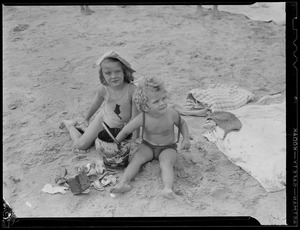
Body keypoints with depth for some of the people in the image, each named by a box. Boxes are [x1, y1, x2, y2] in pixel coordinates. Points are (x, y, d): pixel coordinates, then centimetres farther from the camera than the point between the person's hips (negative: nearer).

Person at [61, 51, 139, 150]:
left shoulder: (132, 89, -32)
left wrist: (135, 138, -25)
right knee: (81, 145, 1)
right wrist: (86, 119, 16)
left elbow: (135, 116, -27)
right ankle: (70, 124, 30)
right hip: (103, 119, 1)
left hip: (121, 127, 0)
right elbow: (96, 104, -1)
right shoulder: (103, 89, -23)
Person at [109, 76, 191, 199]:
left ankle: (167, 188, -45)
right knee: (136, 158, -22)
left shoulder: (171, 113, -19)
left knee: (166, 163, -30)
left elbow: (182, 124, 3)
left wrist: (186, 138, -11)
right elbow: (125, 131, -10)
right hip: (147, 146, 1)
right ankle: (123, 183, -31)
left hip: (168, 148, -1)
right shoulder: (142, 118, -22)